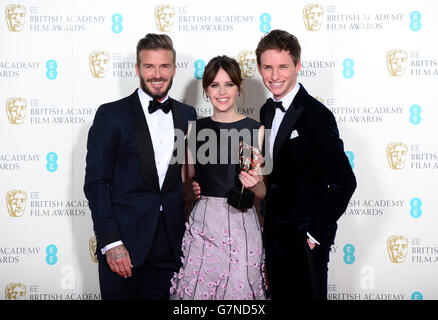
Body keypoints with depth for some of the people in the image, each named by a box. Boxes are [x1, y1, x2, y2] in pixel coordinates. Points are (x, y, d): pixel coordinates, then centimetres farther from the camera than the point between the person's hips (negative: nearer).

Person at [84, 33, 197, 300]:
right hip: (123, 241, -3)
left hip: (171, 245, 3)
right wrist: (111, 242, -14)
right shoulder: (112, 114, -3)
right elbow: (96, 182, -7)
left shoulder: (187, 115, 10)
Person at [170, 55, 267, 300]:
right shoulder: (196, 128, 7)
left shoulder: (255, 130, -2)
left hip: (242, 223, -2)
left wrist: (254, 183, -19)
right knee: (197, 289, 4)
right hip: (203, 222, 2)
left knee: (239, 290, 2)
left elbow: (263, 192, -1)